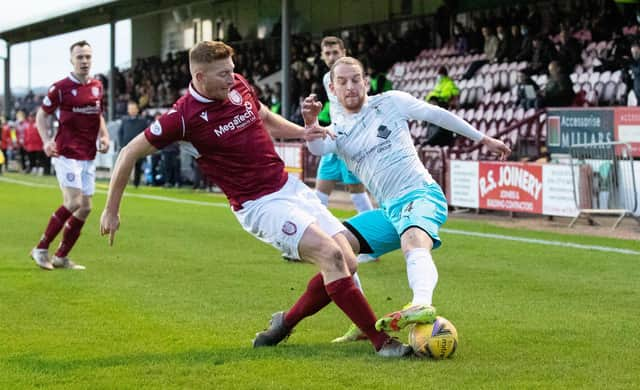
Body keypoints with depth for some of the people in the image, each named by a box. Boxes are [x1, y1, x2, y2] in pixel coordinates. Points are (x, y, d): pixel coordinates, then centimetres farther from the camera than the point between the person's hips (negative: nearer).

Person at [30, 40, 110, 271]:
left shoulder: (97, 87, 9)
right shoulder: (60, 88, -7)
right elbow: (42, 115, 1)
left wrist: (104, 136, 6)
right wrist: (47, 141, -13)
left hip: (88, 156, 6)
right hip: (67, 154, -6)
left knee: (85, 208, 4)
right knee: (73, 202, -18)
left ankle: (61, 257, 16)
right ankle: (41, 249, -4)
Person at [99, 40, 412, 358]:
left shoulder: (239, 86, 3)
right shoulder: (184, 116, -16)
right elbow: (130, 153, -6)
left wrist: (307, 132, 6)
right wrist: (111, 210, -2)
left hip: (291, 186, 7)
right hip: (259, 206, -7)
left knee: (347, 263, -2)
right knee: (330, 254, -24)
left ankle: (286, 322, 20)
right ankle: (381, 341, -19)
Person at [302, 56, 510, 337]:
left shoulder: (390, 102, 5)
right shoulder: (338, 132, 11)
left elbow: (437, 115, 13)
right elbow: (319, 148, -13)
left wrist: (483, 139, 16)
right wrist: (310, 124, -37)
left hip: (421, 196, -6)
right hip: (389, 211, 6)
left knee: (415, 243, -36)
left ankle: (422, 305, -67)